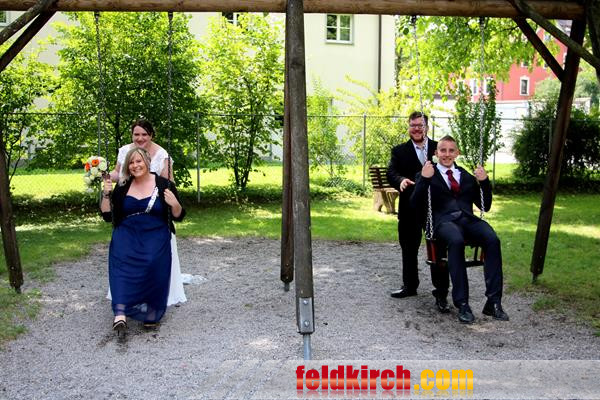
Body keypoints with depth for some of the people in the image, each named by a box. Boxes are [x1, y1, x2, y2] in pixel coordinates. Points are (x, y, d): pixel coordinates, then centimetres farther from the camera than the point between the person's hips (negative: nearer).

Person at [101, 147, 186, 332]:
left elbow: (179, 216, 5)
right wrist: (106, 194, -2)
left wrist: (175, 204, -17)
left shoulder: (164, 185, 2)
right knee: (122, 259, -30)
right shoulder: (122, 187, 9)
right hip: (127, 235, 2)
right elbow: (107, 216, 12)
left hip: (155, 235, -1)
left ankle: (151, 312, -13)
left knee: (153, 263, -30)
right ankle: (120, 313, -40)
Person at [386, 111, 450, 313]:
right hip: (410, 209, 2)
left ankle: (441, 292, 9)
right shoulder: (399, 151, 5)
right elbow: (391, 172, -8)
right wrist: (401, 180, -30)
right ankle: (409, 286, 31)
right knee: (409, 249, 14)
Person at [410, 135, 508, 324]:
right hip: (444, 221, -3)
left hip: (468, 219, 3)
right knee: (456, 241, -38)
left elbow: (485, 206, 24)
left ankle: (493, 301, -27)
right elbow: (414, 203, 3)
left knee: (493, 239, -29)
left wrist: (484, 181, 9)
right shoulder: (428, 175, 17)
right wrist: (424, 179, -9)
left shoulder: (466, 176, 28)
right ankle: (462, 304, -33)